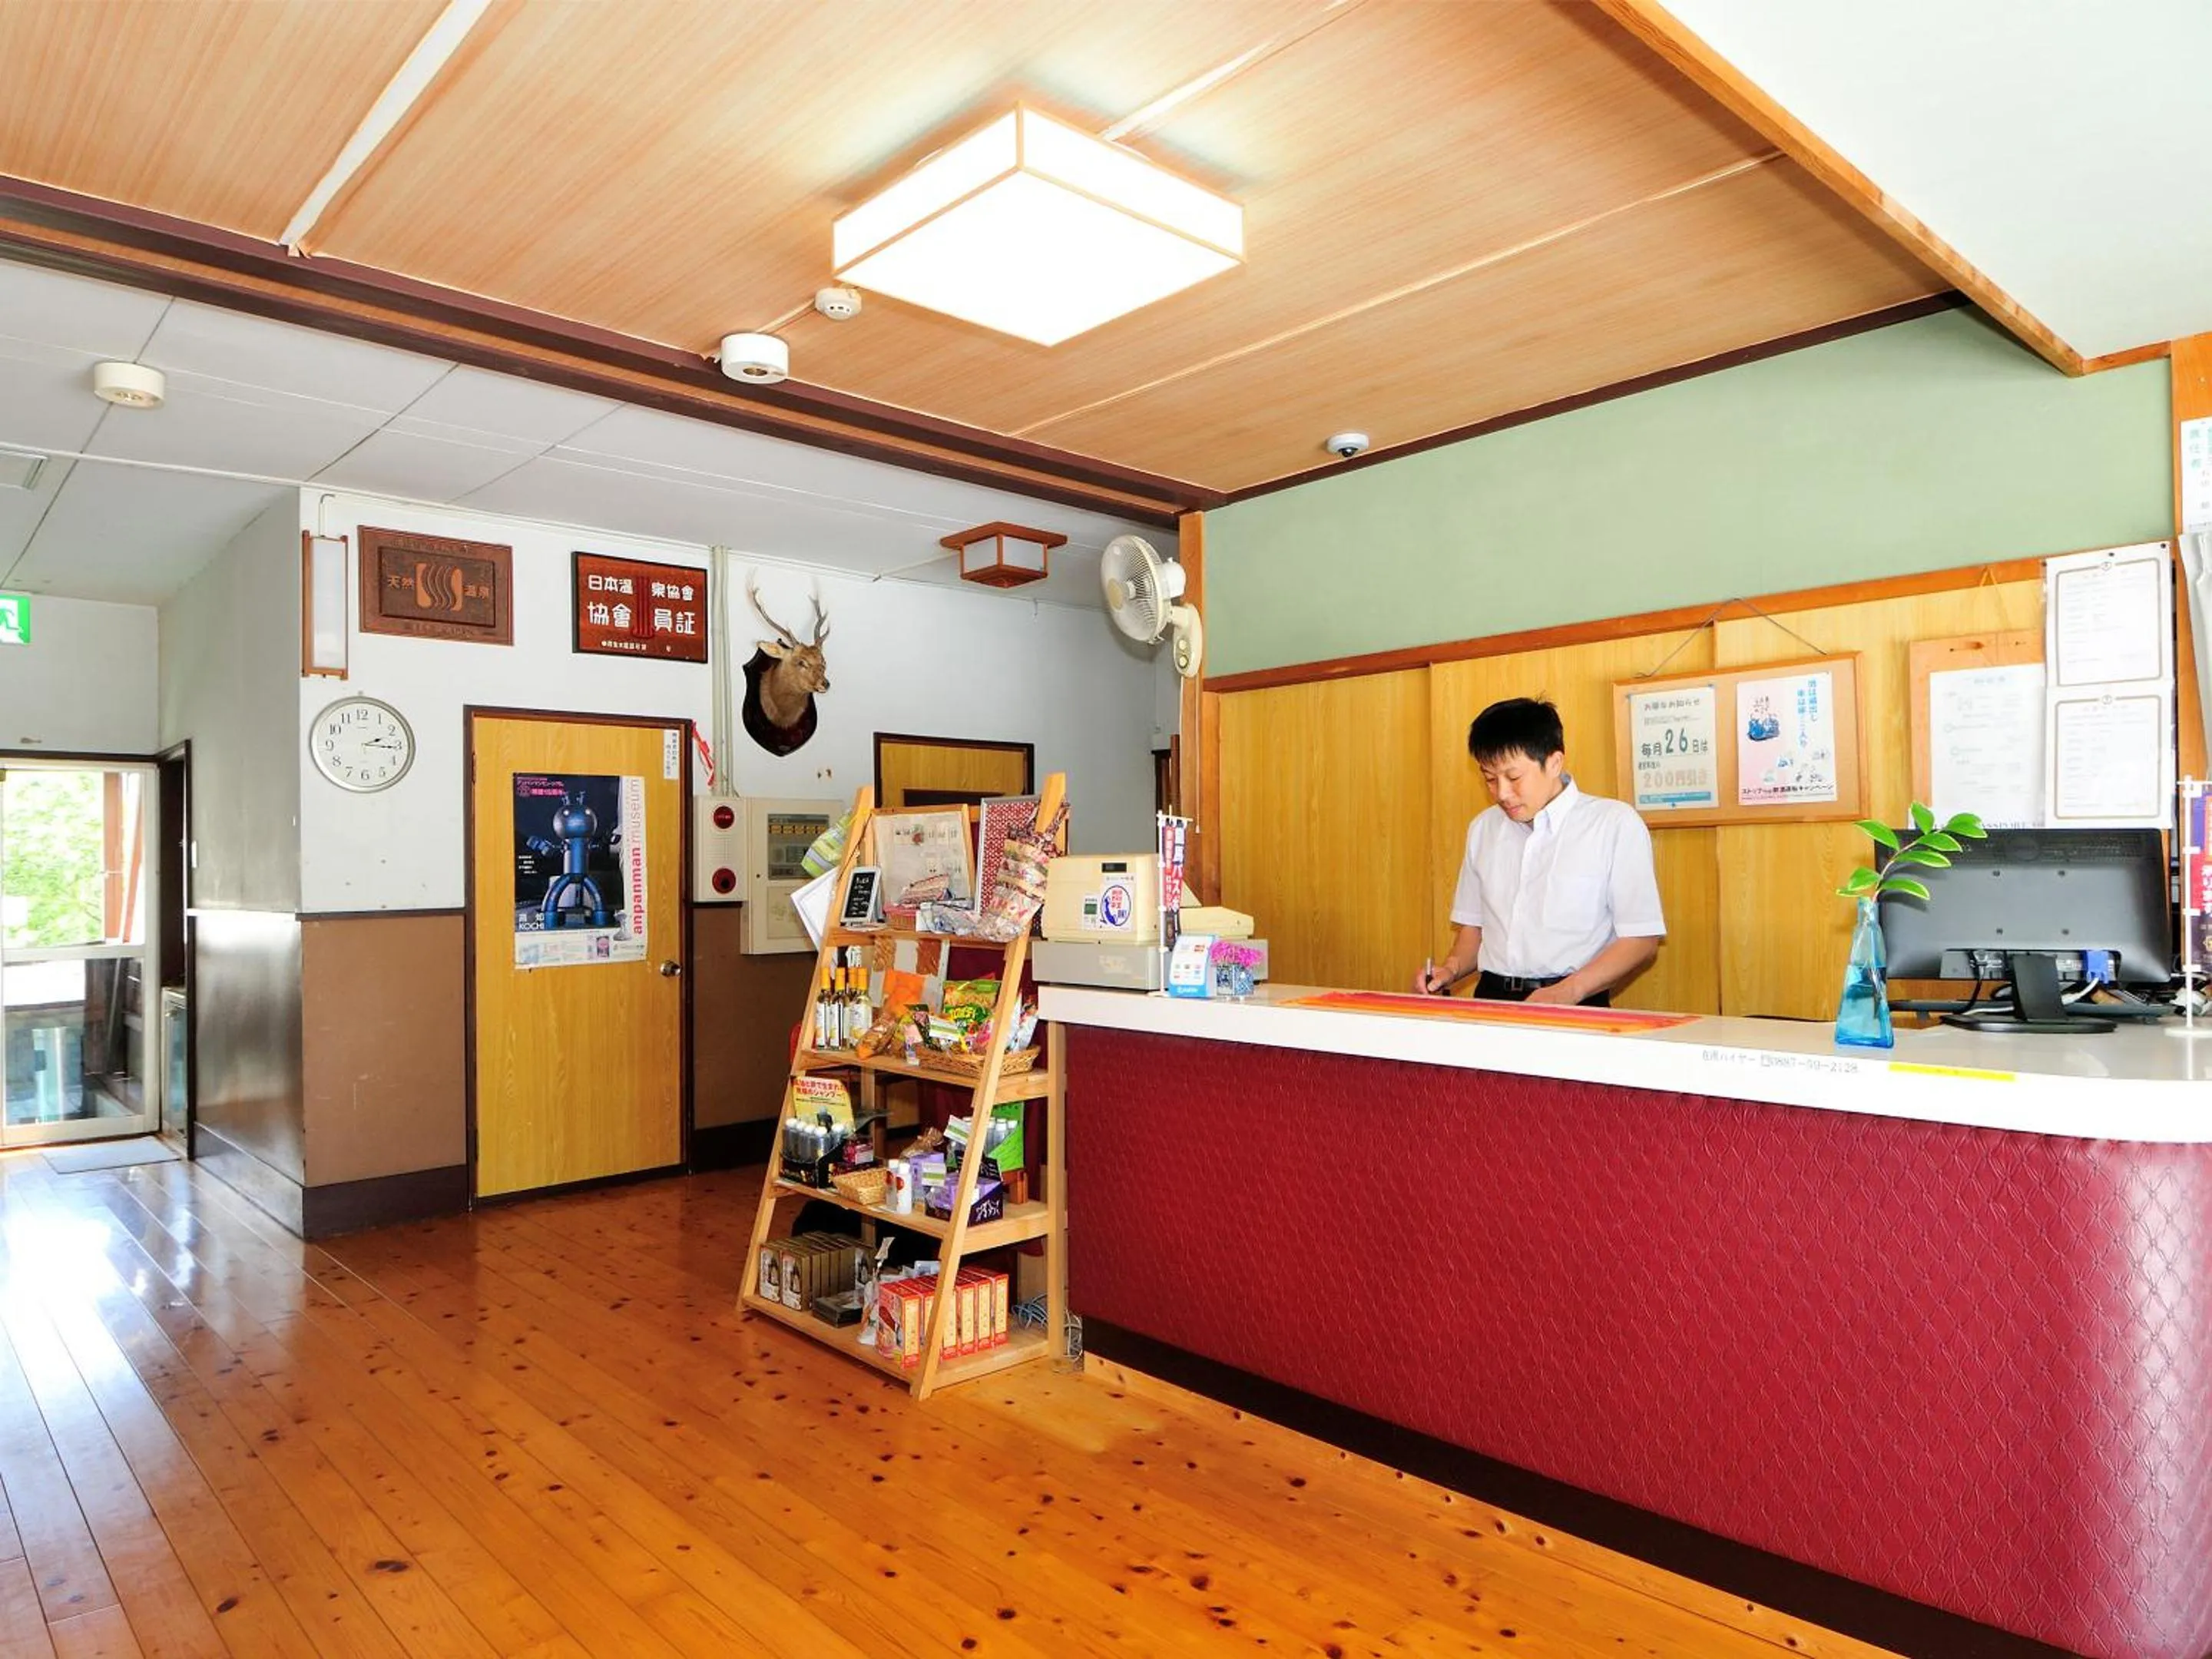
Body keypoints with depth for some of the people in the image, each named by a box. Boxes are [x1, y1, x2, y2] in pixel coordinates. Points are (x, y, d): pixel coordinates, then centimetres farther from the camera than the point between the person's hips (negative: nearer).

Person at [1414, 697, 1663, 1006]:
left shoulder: (1615, 824, 0)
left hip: (1575, 1006, -3)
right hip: (1491, 998, 3)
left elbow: (1642, 940, -3)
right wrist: (1452, 968, 2)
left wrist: (1568, 992, -14)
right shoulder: (1483, 829, 16)